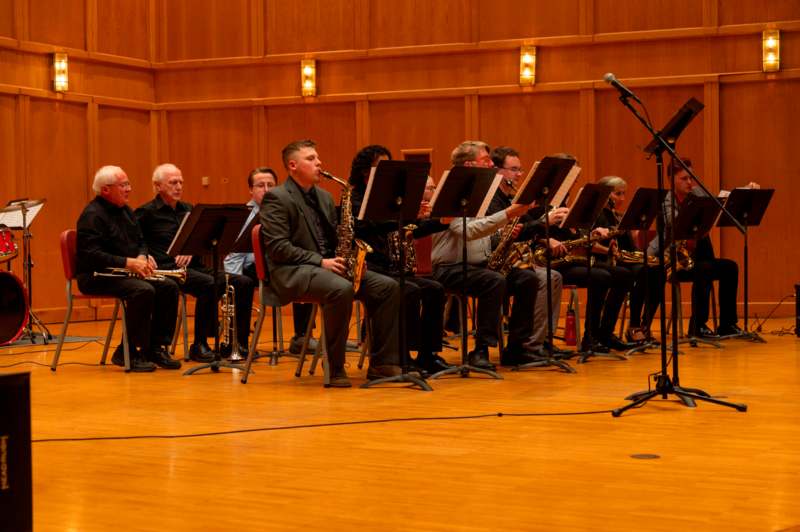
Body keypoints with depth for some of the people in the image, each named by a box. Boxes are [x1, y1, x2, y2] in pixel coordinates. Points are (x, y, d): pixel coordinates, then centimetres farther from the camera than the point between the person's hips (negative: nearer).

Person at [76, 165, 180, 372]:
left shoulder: (125, 211, 14)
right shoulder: (92, 215, -15)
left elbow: (140, 241, 22)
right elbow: (91, 255, -24)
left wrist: (143, 256, -3)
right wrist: (128, 262, -27)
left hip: (123, 273, 9)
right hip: (96, 276, -9)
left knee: (169, 287, -9)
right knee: (144, 291, -31)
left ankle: (155, 348, -4)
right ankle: (127, 353, -21)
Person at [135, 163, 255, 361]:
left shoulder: (188, 209, 20)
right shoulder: (147, 213, 1)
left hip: (194, 267, 7)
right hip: (167, 270, -7)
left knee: (244, 283, -10)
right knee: (208, 284, -35)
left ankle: (238, 342, -3)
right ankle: (199, 346, -25)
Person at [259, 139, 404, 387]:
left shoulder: (323, 196, 19)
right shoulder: (276, 198, -5)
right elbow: (278, 248, -15)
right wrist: (320, 261, -20)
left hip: (328, 265, 8)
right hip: (292, 271, -8)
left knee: (388, 287, -10)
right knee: (342, 289, -37)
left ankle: (382, 363, -6)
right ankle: (335, 368, -24)